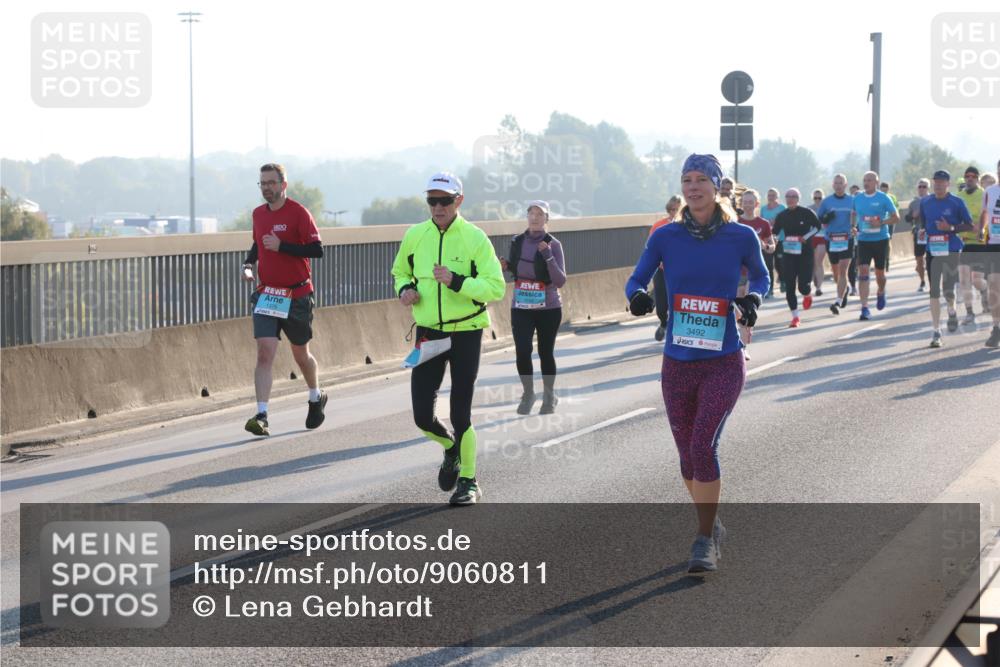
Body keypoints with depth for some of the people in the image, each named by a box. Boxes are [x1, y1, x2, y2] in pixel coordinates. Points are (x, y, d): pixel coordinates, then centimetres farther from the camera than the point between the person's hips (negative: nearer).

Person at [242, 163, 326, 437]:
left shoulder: (298, 212, -10)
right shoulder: (258, 214, 8)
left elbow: (317, 249, -16)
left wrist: (281, 246, -23)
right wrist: (248, 264, 6)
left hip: (296, 296, -3)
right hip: (266, 295, 3)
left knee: (301, 354, 13)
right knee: (265, 352, -13)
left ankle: (316, 398, 41)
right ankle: (261, 416, -19)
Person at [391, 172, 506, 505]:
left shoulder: (475, 238, -8)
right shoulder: (415, 236, 3)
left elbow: (496, 287, -12)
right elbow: (400, 272, 20)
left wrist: (456, 281, -25)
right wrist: (405, 289, -3)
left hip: (466, 333, -3)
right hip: (428, 333, 3)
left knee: (460, 415, -1)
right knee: (422, 416, -1)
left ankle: (468, 481, 17)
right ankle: (452, 447, 32)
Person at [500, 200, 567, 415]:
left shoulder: (553, 244, -9)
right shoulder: (517, 242, 3)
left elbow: (560, 281, -14)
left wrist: (548, 256, -24)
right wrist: (506, 266, -3)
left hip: (548, 308, -2)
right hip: (521, 308, 2)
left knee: (545, 352, 7)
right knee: (522, 351, -9)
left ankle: (549, 397, 27)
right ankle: (528, 393, 13)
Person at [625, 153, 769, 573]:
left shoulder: (741, 237, -4)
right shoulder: (666, 237, -2)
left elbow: (760, 276, 14)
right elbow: (637, 279, 6)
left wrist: (753, 298, -7)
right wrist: (637, 296, -17)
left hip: (724, 364, -3)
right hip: (678, 365, 3)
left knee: (703, 446, -19)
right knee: (688, 457, 9)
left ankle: (705, 540, -6)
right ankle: (711, 525, 34)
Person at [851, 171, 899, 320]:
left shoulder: (883, 198, -5)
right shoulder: (858, 198, 5)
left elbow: (896, 218, -4)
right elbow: (853, 214, 23)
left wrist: (881, 223, -19)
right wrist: (853, 226, 3)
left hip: (881, 239, -1)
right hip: (863, 240, 2)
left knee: (880, 273, 11)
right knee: (863, 271, -12)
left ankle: (881, 293, 45)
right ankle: (864, 308, -14)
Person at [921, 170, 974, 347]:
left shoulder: (957, 202, -3)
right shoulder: (925, 202, 8)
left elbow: (969, 225, -2)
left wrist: (951, 228, -15)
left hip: (951, 251, -3)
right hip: (932, 251, 3)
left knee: (948, 289, -6)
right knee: (934, 291, -1)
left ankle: (952, 311, 30)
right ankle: (936, 331, 4)